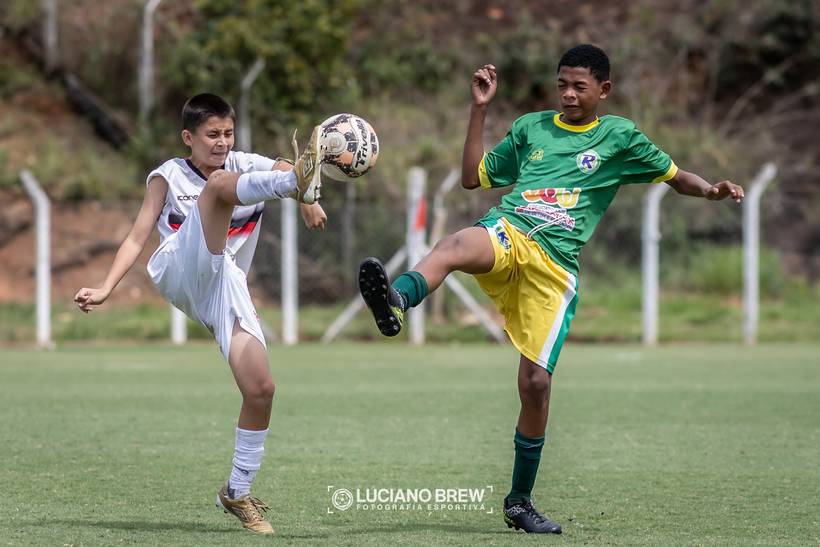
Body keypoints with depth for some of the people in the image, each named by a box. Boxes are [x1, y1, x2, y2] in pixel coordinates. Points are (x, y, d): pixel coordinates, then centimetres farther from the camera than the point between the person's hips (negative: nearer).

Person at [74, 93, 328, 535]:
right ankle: (299, 178, -59)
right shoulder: (169, 176, 12)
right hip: (179, 271, -3)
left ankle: (237, 493, 6)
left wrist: (307, 200, -27)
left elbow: (285, 170, -4)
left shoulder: (248, 165, 16)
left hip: (225, 286, 3)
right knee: (221, 183, -26)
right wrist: (105, 289, -5)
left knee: (261, 389, -12)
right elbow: (137, 238, 7)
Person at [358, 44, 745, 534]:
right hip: (506, 235, 0)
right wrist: (480, 109, 15)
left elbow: (675, 176, 21)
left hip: (554, 268, 0)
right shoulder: (530, 127, 20)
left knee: (536, 382, -6)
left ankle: (520, 501, 11)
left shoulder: (620, 137, 15)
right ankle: (394, 301, -70)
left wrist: (712, 191, 0)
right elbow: (473, 178, 22)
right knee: (459, 244, -38)